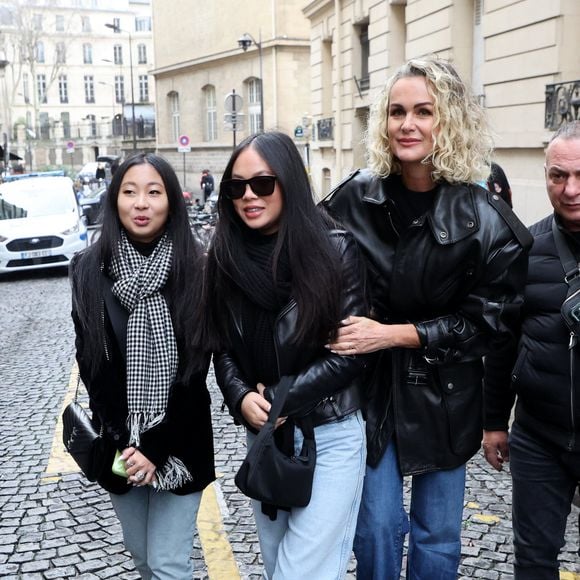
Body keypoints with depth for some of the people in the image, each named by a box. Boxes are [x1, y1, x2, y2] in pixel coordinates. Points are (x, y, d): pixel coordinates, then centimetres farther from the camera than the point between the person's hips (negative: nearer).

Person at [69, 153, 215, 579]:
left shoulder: (195, 270, -9)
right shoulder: (90, 269, -4)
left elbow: (195, 370, -10)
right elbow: (91, 367, -5)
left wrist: (157, 447, -15)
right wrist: (122, 442, -14)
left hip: (179, 445, -2)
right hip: (117, 443, 3)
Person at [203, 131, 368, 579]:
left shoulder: (335, 249, -11)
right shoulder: (225, 257, 1)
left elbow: (351, 351, -12)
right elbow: (222, 348, 6)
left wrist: (279, 400, -15)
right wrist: (242, 398, -13)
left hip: (331, 435, -4)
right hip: (263, 435, 5)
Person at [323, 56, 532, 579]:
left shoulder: (484, 218, -12)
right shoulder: (357, 198, -6)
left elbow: (491, 320, -11)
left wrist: (395, 334, -18)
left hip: (444, 396, 0)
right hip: (370, 386, 1)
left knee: (438, 535, 13)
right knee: (378, 526, 4)